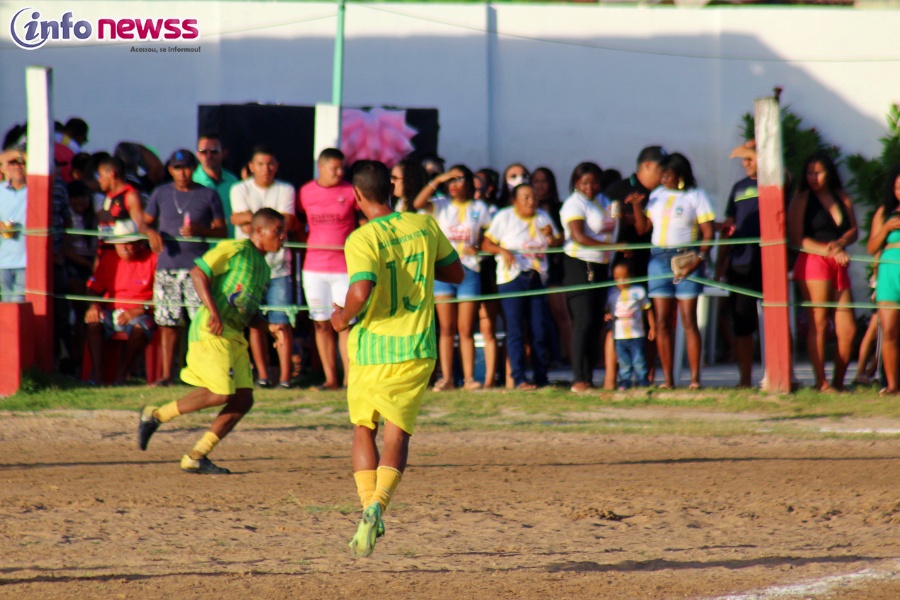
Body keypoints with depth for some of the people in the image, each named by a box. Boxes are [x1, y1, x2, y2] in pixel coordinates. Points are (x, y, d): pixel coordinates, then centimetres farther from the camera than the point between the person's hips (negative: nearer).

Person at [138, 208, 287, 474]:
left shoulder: (263, 268, 21)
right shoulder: (235, 250, -4)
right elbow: (198, 273, -12)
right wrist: (213, 310, -23)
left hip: (235, 337, 9)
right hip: (212, 332, -9)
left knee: (243, 399, 0)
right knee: (220, 393, -16)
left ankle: (196, 457, 3)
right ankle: (155, 415, -1)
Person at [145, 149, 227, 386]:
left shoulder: (208, 195, 6)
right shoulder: (161, 194, 12)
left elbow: (221, 231, 6)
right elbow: (146, 222, 21)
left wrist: (199, 230, -13)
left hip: (198, 267, -2)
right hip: (167, 267, 2)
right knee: (168, 323, 3)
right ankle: (166, 374, 9)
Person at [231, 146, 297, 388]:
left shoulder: (285, 190, 7)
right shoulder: (240, 190, 7)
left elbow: (286, 224, -5)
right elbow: (241, 218, -6)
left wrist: (254, 224, -11)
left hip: (278, 265, -1)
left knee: (281, 323, -7)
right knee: (256, 323, 1)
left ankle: (284, 375, -6)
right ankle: (262, 375, 7)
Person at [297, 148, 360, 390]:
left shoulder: (350, 192, 1)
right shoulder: (305, 193, 6)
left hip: (345, 268, -2)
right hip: (314, 268, 2)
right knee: (322, 324, 4)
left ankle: (349, 378, -4)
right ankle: (330, 379, 10)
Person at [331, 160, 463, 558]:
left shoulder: (361, 240, -13)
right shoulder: (424, 226, 2)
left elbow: (361, 291, -27)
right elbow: (455, 273, 15)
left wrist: (344, 317, -8)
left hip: (371, 349, -2)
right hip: (416, 348, 2)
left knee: (363, 429, 17)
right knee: (397, 434, 2)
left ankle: (369, 508, 6)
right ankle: (377, 506, -21)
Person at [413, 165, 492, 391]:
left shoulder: (478, 208, 10)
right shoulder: (441, 205, 8)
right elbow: (418, 204, -10)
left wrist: (477, 248, -8)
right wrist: (437, 181, -12)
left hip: (469, 271, 0)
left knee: (466, 329, 0)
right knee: (446, 328, -1)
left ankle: (469, 377, 1)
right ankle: (446, 378, -1)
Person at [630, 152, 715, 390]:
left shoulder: (696, 196, 1)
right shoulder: (657, 195, 14)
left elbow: (708, 233, -5)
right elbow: (642, 229, 15)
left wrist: (699, 258, -17)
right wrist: (636, 206, 1)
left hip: (686, 259, -4)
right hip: (659, 259, 4)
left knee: (688, 320, -7)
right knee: (662, 321, 0)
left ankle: (695, 378, -7)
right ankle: (667, 379, 2)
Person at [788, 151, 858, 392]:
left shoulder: (842, 198, 16)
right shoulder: (801, 200, 2)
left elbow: (853, 231, 13)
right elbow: (797, 239, -4)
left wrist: (840, 243, -9)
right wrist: (828, 251, -13)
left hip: (839, 267, 5)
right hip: (813, 263, -5)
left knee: (848, 329, 0)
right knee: (819, 324, -8)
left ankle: (839, 382, 11)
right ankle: (821, 382, -7)